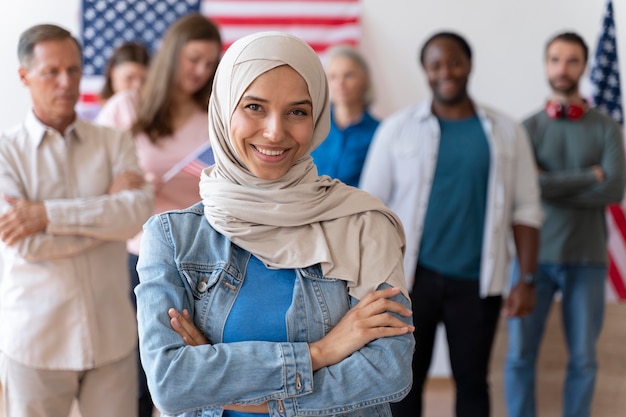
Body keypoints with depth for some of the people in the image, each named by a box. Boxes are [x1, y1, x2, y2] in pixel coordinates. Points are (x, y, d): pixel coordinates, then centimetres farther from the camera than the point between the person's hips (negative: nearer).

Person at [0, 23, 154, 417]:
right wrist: (108, 208, -11)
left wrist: (48, 214, -20)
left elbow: (139, 212, -15)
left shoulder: (115, 143, 3)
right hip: (36, 342, -1)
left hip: (112, 336, 2)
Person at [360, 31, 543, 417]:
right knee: (404, 382, 6)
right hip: (411, 278, 0)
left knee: (473, 382, 10)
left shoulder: (506, 132, 4)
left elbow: (526, 210, 4)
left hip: (477, 282, 1)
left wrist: (527, 280, -2)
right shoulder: (398, 128, 1)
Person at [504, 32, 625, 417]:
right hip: (535, 256, 0)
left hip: (587, 258, 0)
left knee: (583, 359, 8)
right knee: (520, 355, 3)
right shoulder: (528, 127, 2)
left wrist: (554, 184, -11)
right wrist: (588, 176, -10)